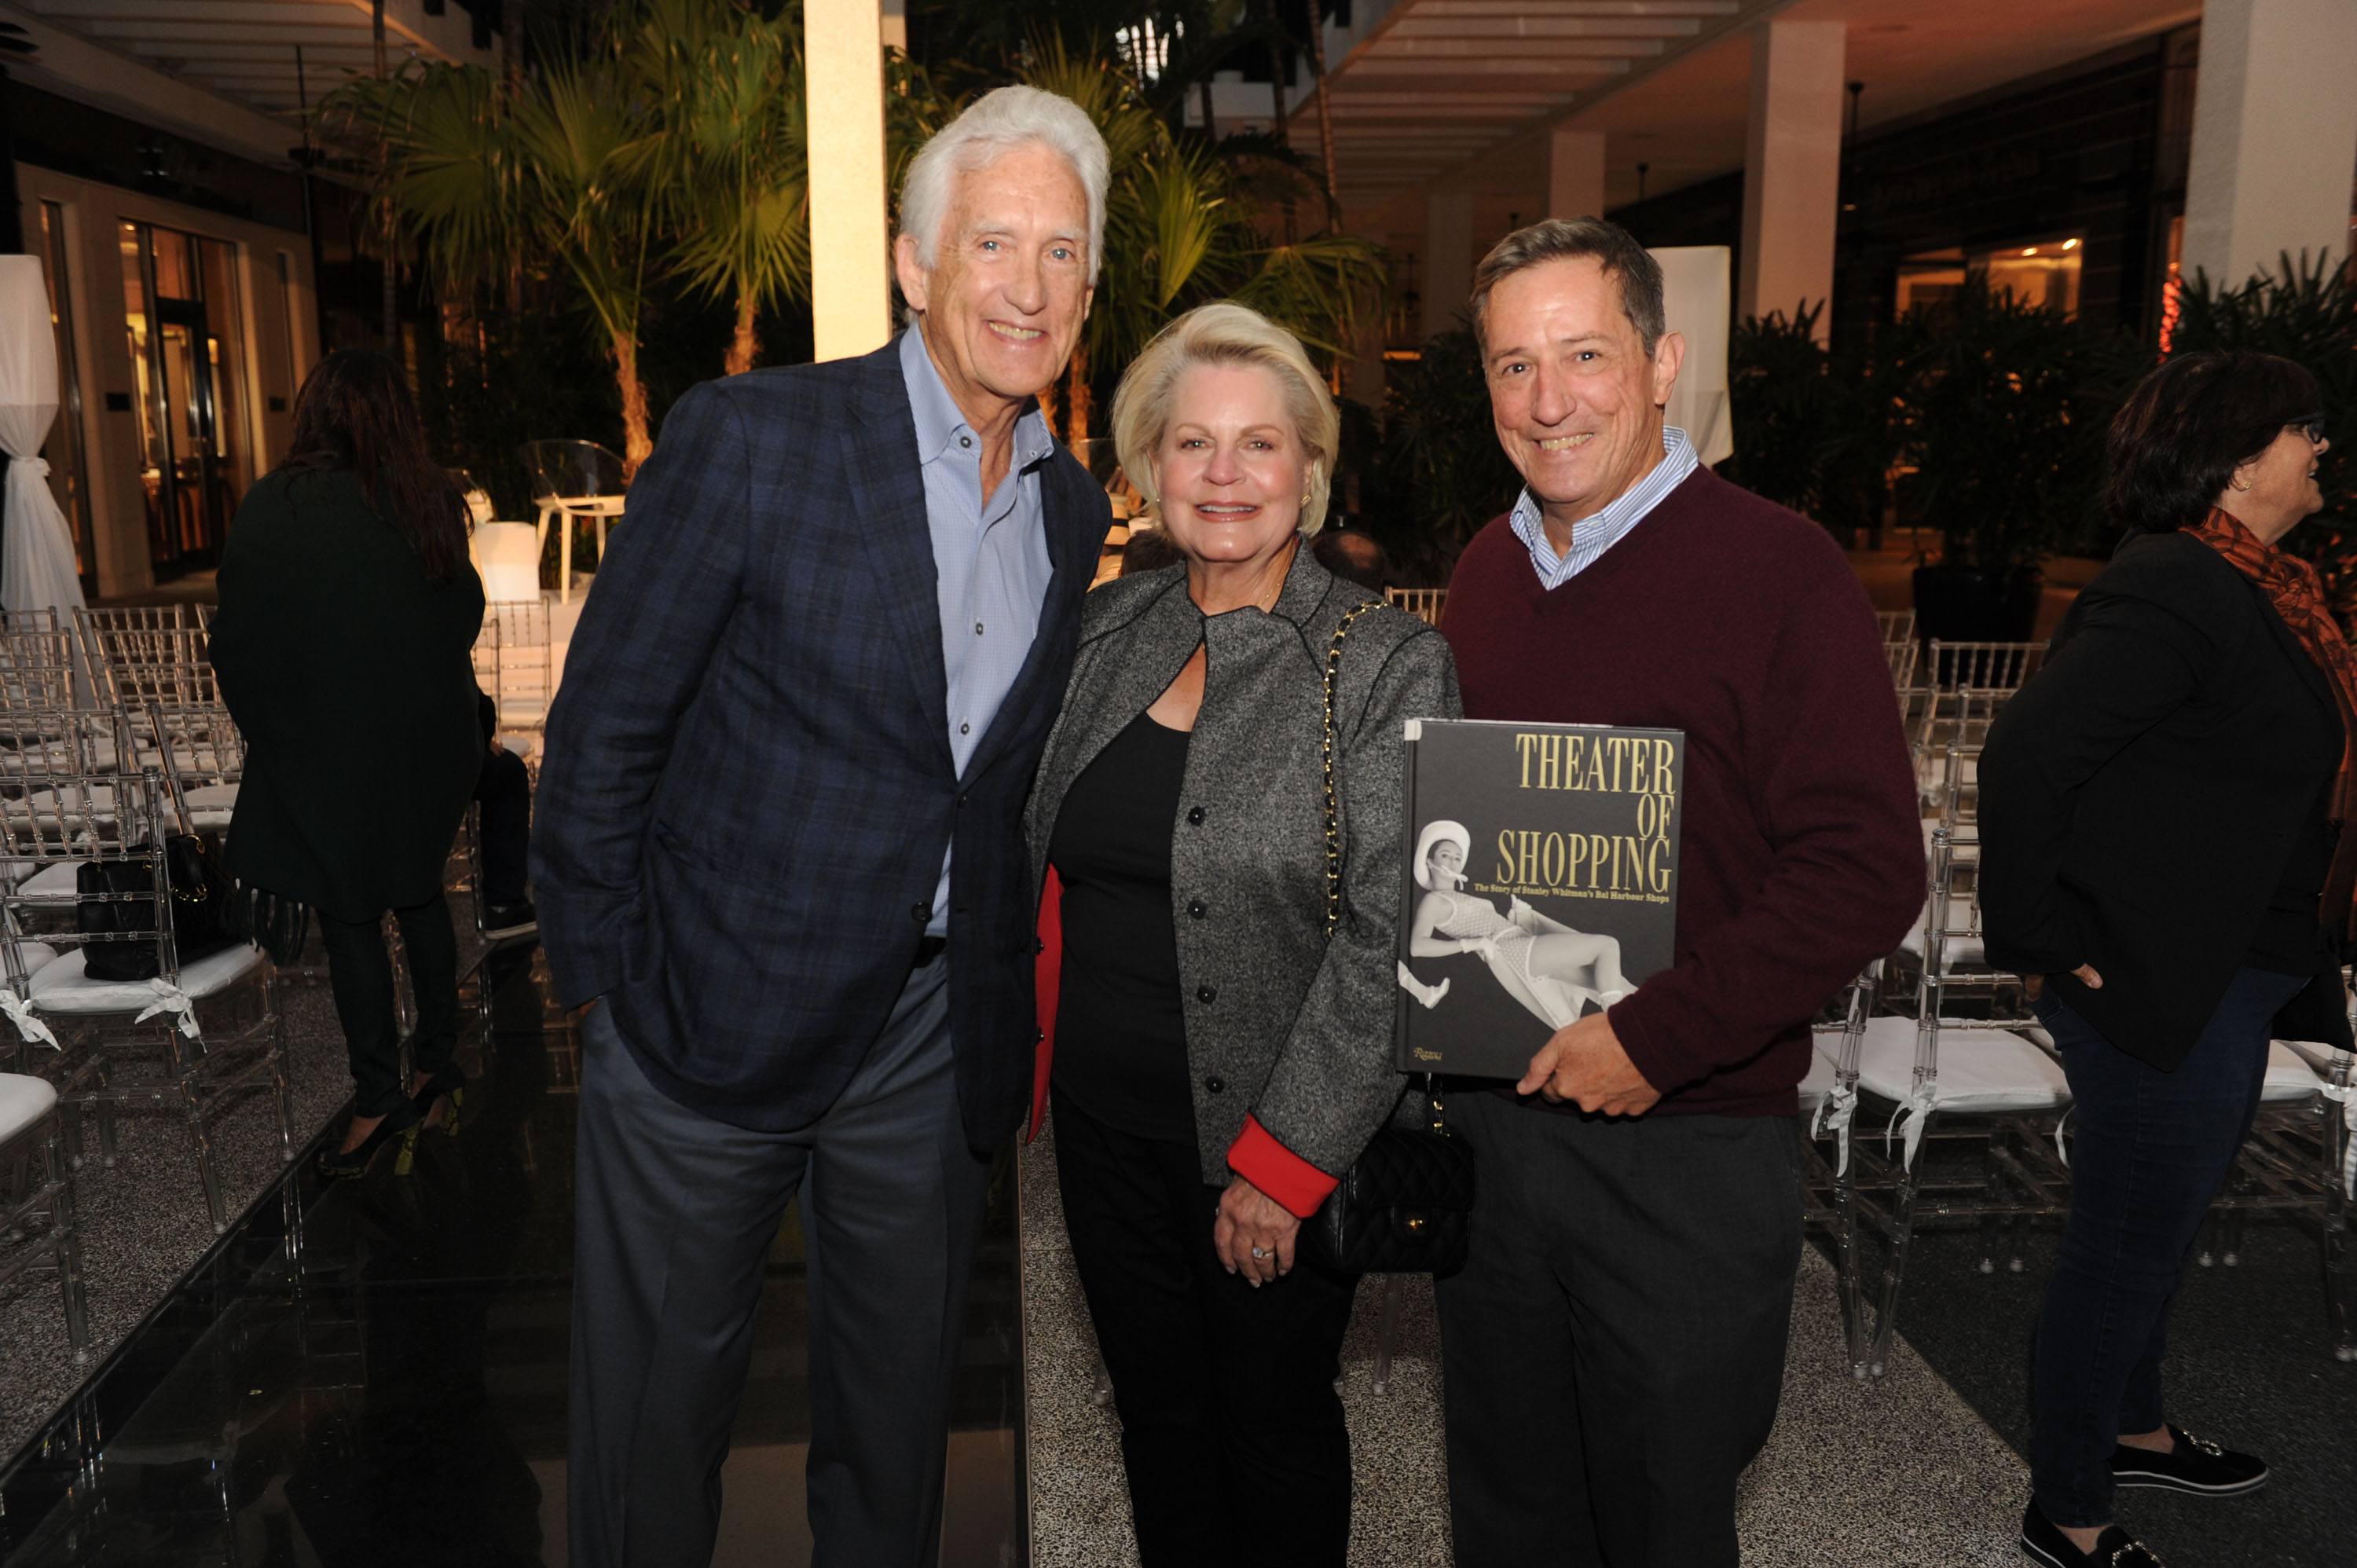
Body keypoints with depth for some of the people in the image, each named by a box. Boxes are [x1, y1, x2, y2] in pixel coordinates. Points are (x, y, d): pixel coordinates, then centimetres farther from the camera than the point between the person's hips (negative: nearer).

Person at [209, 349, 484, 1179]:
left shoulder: (275, 508, -15)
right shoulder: (432, 504, -4)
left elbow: (238, 641, -10)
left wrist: (270, 728, 6)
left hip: (326, 751, -4)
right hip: (427, 742, 4)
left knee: (349, 921, 6)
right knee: (418, 895, 19)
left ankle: (380, 1096, 12)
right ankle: (437, 1056, 29)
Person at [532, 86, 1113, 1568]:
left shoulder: (1077, 511, 4)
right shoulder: (749, 438, -14)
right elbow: (604, 725, -10)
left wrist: (1002, 989, 10)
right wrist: (611, 983, -7)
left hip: (937, 1039, 5)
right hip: (718, 1015, -4)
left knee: (901, 1416, 20)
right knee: (661, 1408, 14)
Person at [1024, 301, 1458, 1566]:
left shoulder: (1387, 666, -13)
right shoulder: (1110, 628, 2)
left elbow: (1390, 938, -16)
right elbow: (1045, 850, 14)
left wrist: (1285, 1159, -17)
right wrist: (1037, 1054, 10)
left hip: (1272, 1139, -4)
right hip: (1105, 1116, 5)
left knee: (1275, 1423, 15)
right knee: (1156, 1408, 20)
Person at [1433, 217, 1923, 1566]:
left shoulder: (1779, 570, -13)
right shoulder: (1488, 572, 7)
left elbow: (1867, 872, -17)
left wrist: (1655, 1038, -20)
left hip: (1689, 1144, -5)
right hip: (1490, 1117, 6)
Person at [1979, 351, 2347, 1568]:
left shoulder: (2256, 588, 11)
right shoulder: (2177, 590, -21)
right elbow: (2026, 756, -28)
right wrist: (2041, 944, -22)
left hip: (2229, 979, 10)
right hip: (2158, 985, -10)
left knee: (2162, 1224, 24)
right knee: (2129, 1244, 3)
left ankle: (2132, 1429, 45)